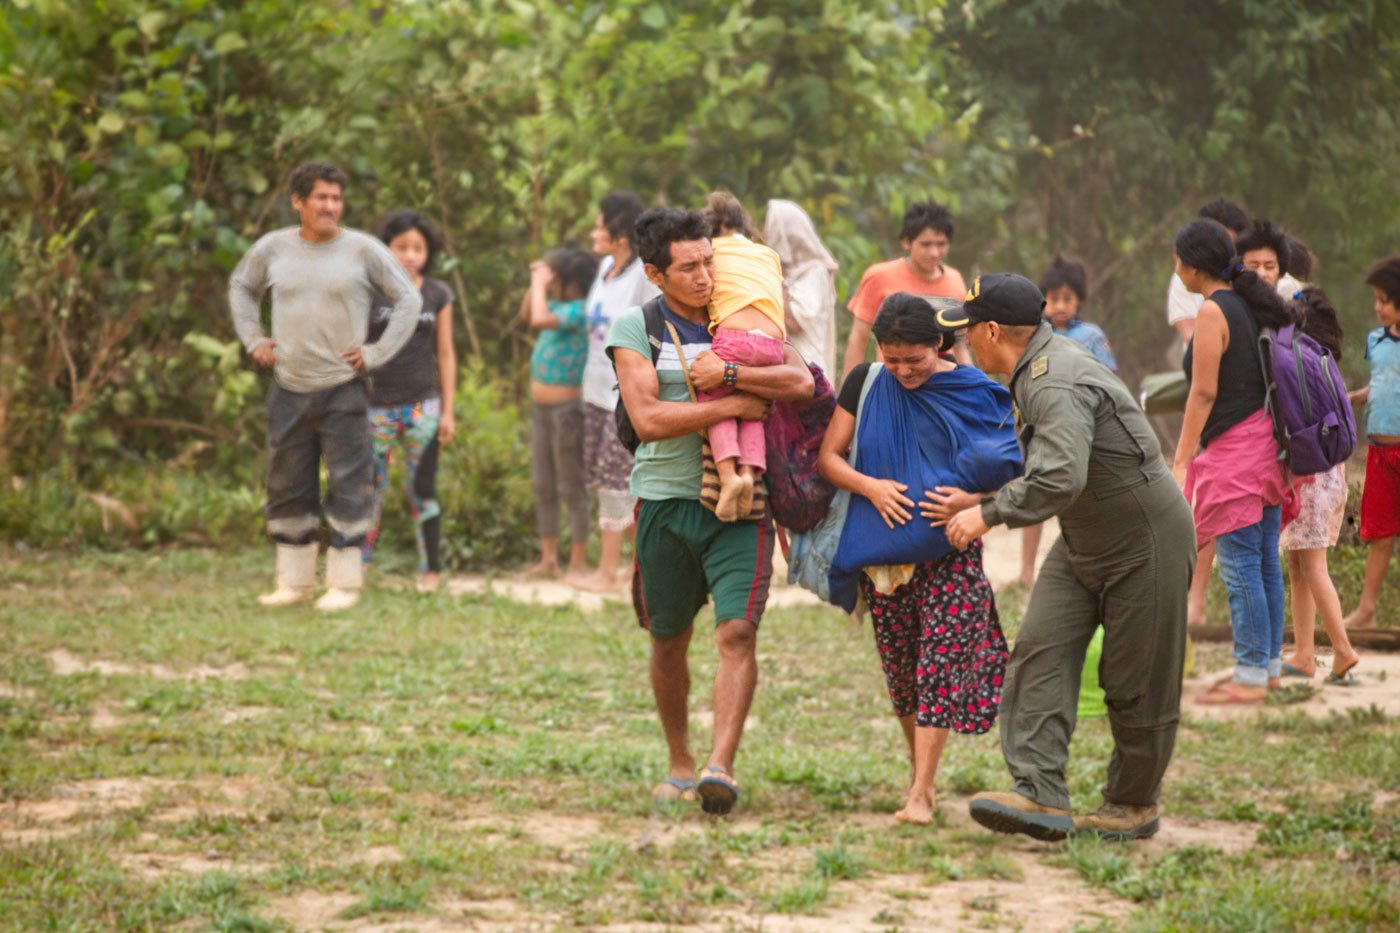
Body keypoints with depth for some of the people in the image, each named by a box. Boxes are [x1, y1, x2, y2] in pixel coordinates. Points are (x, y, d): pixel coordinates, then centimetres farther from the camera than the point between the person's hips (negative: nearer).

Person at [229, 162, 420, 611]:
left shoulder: (363, 250, -5)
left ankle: (344, 584, 5)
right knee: (287, 488, 9)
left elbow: (410, 300, 1)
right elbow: (241, 288, 23)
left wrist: (377, 353, -5)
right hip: (288, 389, 3)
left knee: (348, 487, -2)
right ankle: (294, 582, 19)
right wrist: (253, 339, 12)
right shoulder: (273, 248, 4)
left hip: (343, 389, -3)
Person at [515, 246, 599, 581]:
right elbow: (527, 316, 26)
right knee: (543, 486, 13)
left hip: (566, 407, -10)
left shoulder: (578, 311, -17)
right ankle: (548, 560, 21)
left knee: (572, 488, -2)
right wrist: (536, 282, 11)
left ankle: (578, 563, 3)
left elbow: (539, 319, -30)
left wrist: (540, 282, -15)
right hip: (543, 407, 10)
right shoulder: (560, 307, 9)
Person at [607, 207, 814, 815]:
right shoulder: (636, 327, 0)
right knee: (669, 643, 11)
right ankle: (680, 764, 28)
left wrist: (727, 374, -17)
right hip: (667, 499, 0)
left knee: (737, 632, -16)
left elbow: (801, 383, -6)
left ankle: (721, 767, -21)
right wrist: (734, 406, -12)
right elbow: (648, 419, -13)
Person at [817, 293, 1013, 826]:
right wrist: (871, 487, -18)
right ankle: (919, 769, 25)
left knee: (941, 661, -10)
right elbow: (828, 457, 1)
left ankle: (922, 792, -11)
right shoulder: (866, 383, 1)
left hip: (951, 547, -3)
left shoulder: (974, 391, -5)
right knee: (900, 666, 9)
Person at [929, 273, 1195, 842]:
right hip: (1084, 546, 10)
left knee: (1135, 683, 1)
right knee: (1040, 651, -6)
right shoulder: (1037, 375, 8)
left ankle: (1133, 805, 18)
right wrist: (979, 500, 13)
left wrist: (989, 515, -27)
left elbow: (1060, 479, -39)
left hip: (1145, 544, -10)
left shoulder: (1057, 385, -26)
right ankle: (1041, 796, -15)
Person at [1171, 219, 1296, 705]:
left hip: (1233, 446, -9)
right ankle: (1270, 664, 19)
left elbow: (1203, 393, -15)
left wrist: (1181, 461, -13)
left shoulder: (1213, 311, -12)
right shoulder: (1252, 304, 12)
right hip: (1267, 443, 9)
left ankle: (1250, 677, -4)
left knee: (1240, 565, -6)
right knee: (1266, 560, 13)